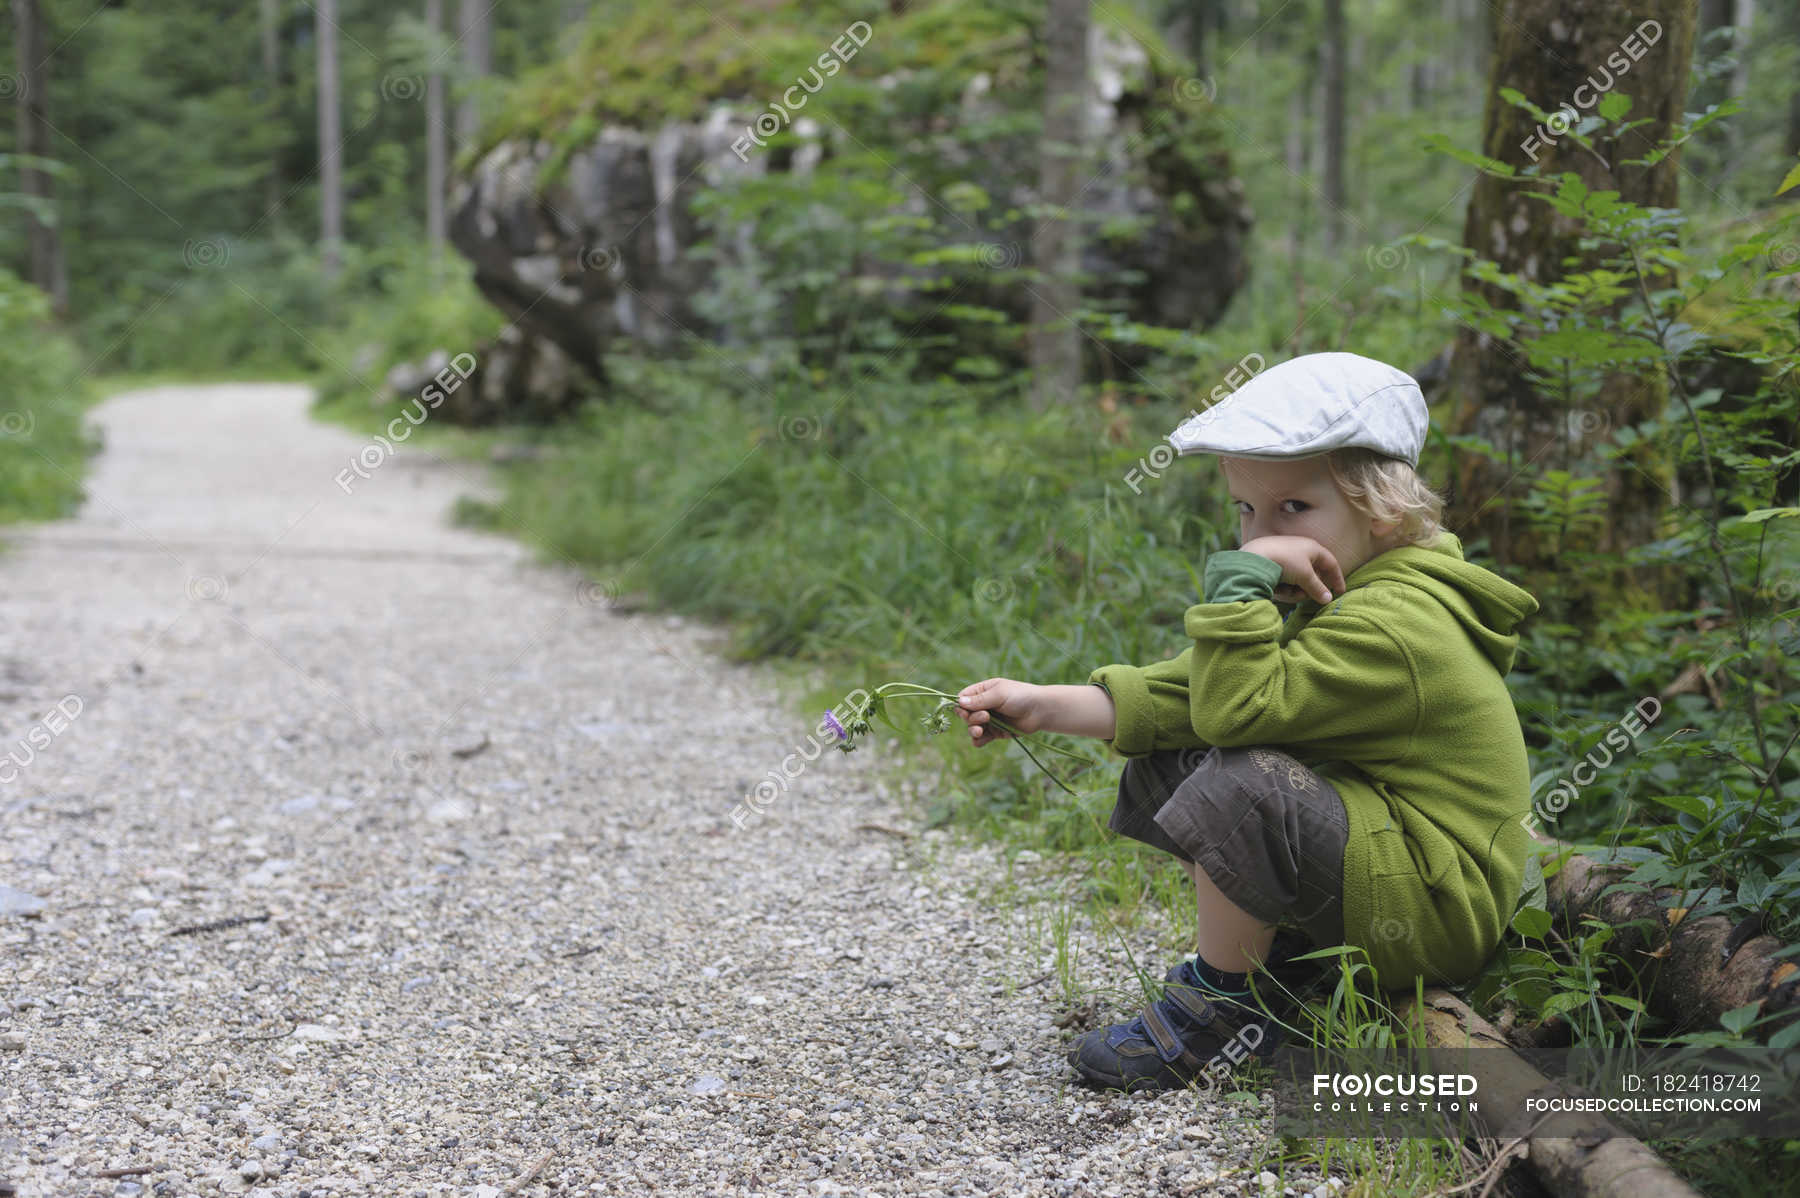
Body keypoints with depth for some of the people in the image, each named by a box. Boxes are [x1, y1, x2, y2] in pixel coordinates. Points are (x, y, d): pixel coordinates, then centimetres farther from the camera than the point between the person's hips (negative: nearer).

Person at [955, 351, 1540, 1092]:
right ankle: (1271, 955, 9)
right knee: (1164, 766, 4)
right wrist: (1042, 706, -3)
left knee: (1241, 782, -30)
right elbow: (1186, 692, 5)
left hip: (1437, 912, -10)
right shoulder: (1335, 597, 8)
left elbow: (1238, 707, -32)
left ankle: (1223, 1009, -10)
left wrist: (1240, 577, -26)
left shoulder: (1393, 626, -24)